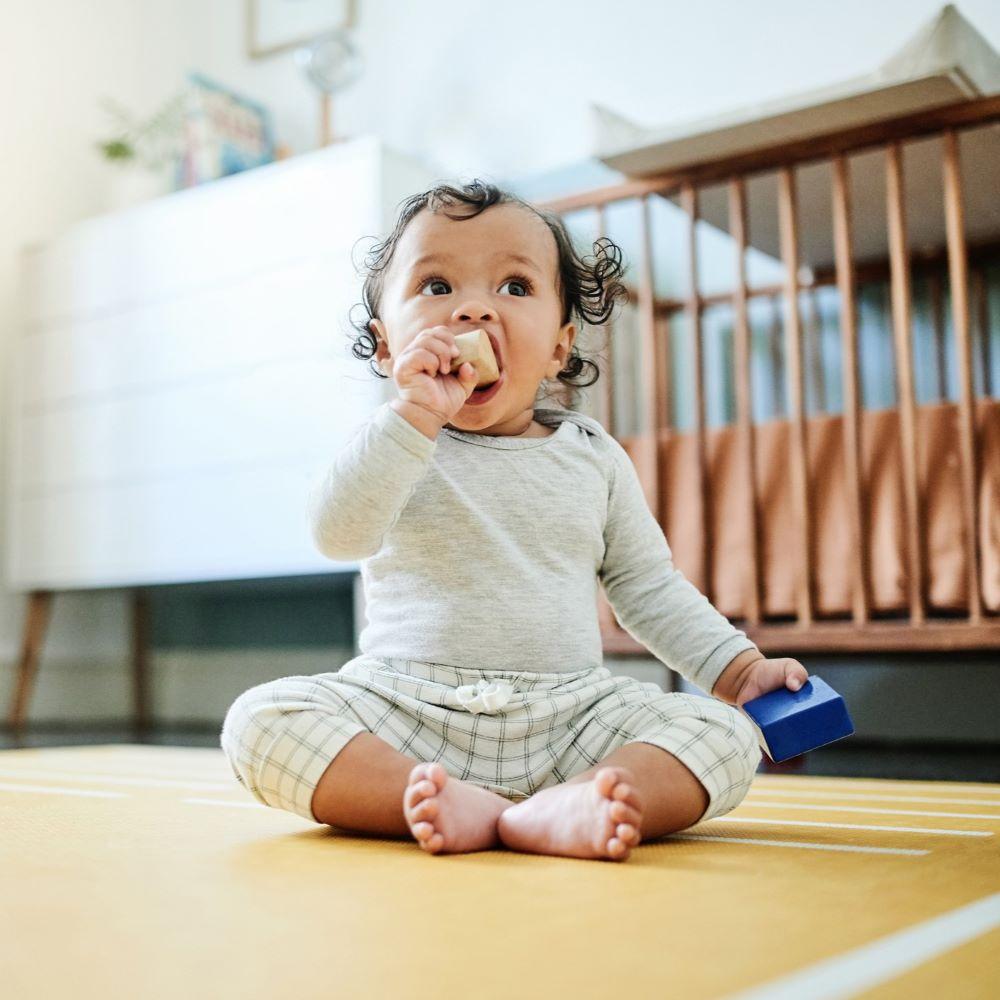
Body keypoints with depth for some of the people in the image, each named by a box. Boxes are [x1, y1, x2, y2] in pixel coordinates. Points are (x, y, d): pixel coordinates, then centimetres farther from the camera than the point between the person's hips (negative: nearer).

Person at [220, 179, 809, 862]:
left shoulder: (592, 455, 11)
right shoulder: (393, 442, 3)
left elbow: (647, 586, 17)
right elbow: (339, 535, -17)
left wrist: (735, 665, 5)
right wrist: (417, 412, -25)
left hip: (569, 715, 2)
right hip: (406, 711, -2)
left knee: (724, 733, -18)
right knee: (260, 719, -24)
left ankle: (557, 812, -36)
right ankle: (462, 806, -32)